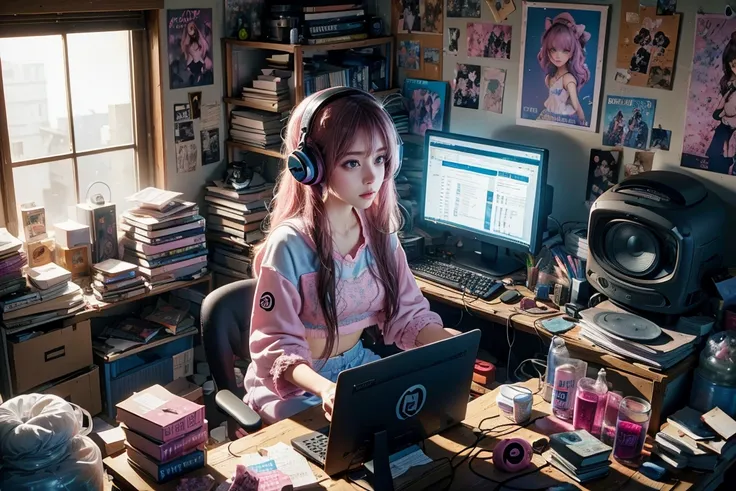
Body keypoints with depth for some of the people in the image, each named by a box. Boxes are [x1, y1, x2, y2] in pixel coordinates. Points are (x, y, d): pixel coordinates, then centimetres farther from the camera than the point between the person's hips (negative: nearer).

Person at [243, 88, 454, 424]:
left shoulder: (379, 231, -3)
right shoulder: (290, 246, -23)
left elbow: (407, 312, 1)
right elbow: (277, 347, -20)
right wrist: (325, 389, -39)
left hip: (359, 366, 6)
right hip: (296, 385, -6)